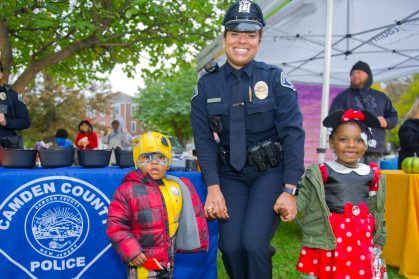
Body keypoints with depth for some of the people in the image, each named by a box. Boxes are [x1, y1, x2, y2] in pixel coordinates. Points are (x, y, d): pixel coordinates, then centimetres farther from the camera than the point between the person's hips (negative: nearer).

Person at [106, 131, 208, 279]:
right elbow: (116, 225, -12)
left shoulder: (178, 187, 4)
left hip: (167, 260, 5)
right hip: (141, 262, -5)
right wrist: (132, 252, -17)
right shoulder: (127, 191, -11)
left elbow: (191, 214, 21)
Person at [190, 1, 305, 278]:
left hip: (270, 172, -2)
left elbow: (293, 133, -8)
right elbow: (204, 139, -2)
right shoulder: (207, 85, 1)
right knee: (230, 247, -7)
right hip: (231, 174, 2)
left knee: (253, 244, -16)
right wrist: (213, 187, -11)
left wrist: (290, 190, -13)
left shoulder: (275, 78, -4)